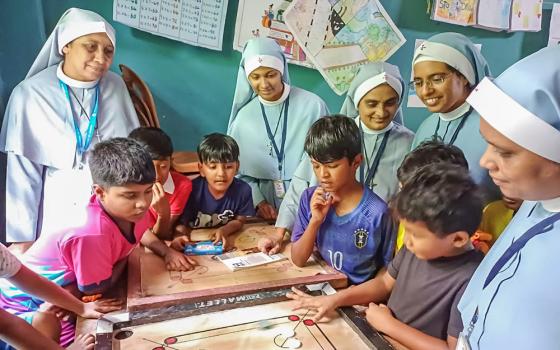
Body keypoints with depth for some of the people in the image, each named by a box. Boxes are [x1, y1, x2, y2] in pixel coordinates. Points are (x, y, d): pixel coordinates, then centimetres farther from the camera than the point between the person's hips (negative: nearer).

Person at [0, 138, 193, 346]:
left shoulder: (128, 209, -15)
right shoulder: (92, 233, -40)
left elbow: (142, 233, 10)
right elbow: (96, 290, -25)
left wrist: (167, 252, -8)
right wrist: (124, 258, -11)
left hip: (68, 286, 8)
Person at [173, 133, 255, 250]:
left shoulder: (243, 190, -16)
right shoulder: (192, 190, -21)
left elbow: (239, 221, 0)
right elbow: (182, 224, -9)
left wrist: (224, 231, -21)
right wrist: (181, 237, -32)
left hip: (225, 244, 2)